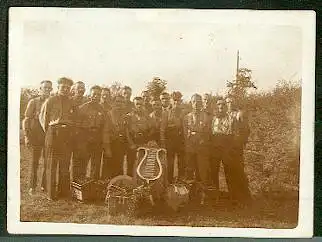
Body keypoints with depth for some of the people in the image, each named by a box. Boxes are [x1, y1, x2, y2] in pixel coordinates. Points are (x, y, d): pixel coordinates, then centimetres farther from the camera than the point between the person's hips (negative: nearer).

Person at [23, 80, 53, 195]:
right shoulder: (33, 102, 3)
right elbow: (26, 120, 0)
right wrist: (27, 136, -7)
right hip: (36, 136, -3)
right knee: (34, 162, 2)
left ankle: (45, 185, 16)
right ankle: (32, 187, 10)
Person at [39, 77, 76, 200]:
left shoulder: (71, 102, 13)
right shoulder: (51, 100, 2)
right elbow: (42, 117, 4)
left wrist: (70, 132, 7)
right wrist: (48, 131, 0)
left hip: (67, 135, 4)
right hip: (53, 133, -4)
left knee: (65, 164, 8)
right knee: (52, 164, -1)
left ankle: (64, 191, 16)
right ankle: (51, 193, 3)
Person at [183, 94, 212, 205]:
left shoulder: (206, 117, 5)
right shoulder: (187, 117, 13)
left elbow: (207, 133, 1)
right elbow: (185, 133, 10)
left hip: (202, 147, -2)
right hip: (190, 148, 2)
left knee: (203, 171, -4)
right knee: (190, 170, 2)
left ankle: (203, 195, 1)